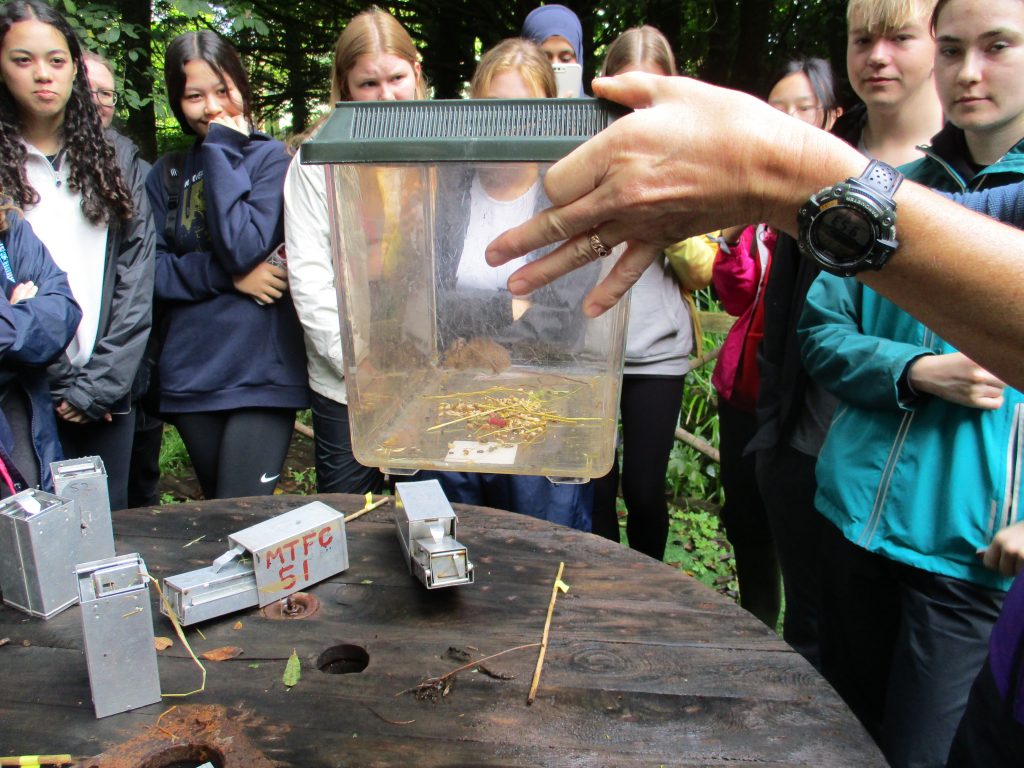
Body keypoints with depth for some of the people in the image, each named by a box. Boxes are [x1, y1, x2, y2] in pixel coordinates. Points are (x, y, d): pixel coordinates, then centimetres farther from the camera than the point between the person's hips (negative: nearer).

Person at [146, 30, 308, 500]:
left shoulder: (270, 157, -1)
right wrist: (227, 275, -13)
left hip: (261, 371, -5)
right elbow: (152, 271, 2)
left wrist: (220, 153, -10)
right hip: (190, 374, 5)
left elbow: (245, 249, -16)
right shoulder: (165, 175, 11)